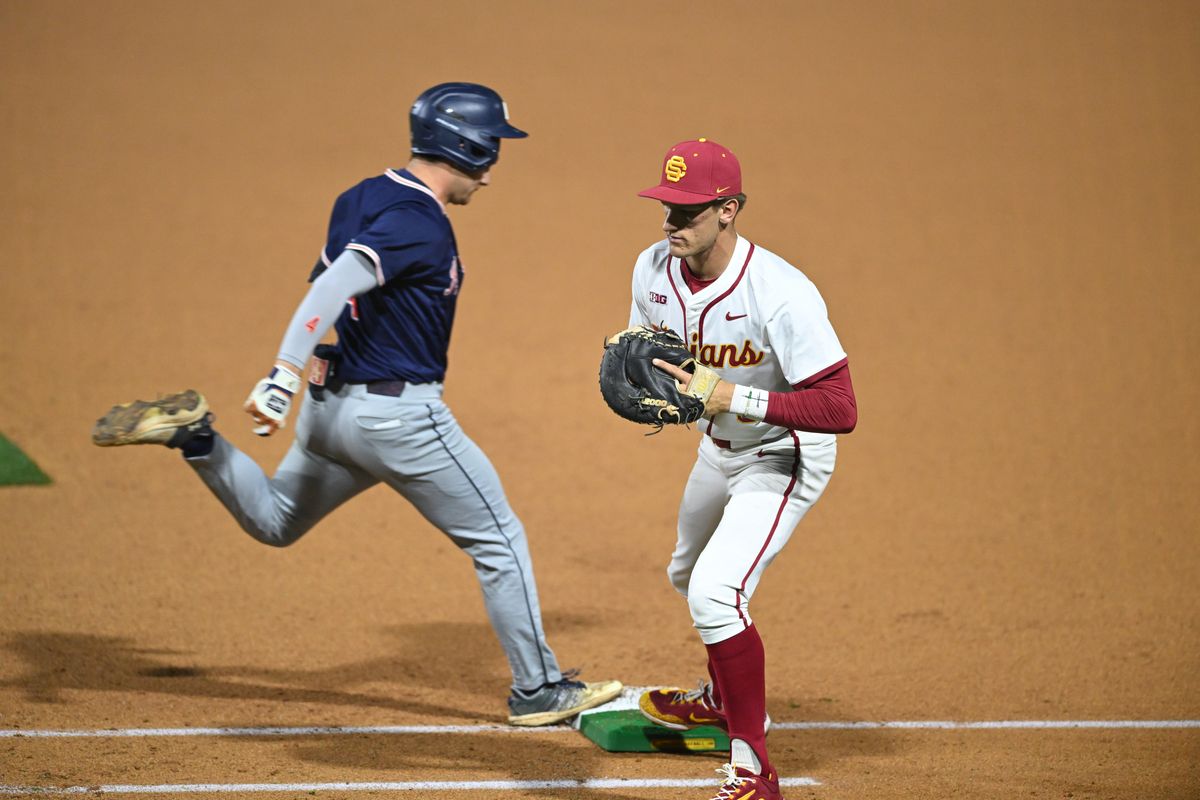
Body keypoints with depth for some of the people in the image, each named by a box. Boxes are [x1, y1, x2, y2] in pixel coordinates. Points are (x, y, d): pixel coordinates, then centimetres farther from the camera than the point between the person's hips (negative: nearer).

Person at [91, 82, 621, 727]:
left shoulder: (359, 200, 8)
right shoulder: (420, 223, -20)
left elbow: (328, 282, 19)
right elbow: (334, 286, -31)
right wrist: (283, 376, -37)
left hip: (330, 405, 9)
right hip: (400, 415, -9)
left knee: (273, 521, 27)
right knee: (498, 540, 4)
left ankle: (192, 435, 4)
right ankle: (537, 690, 9)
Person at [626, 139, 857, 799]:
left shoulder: (781, 294, -34)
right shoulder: (654, 269, -13)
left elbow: (840, 409, -35)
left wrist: (730, 396, -40)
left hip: (785, 456, -8)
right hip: (717, 448, 8)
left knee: (715, 592, -25)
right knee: (689, 577, 29)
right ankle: (725, 695, 58)